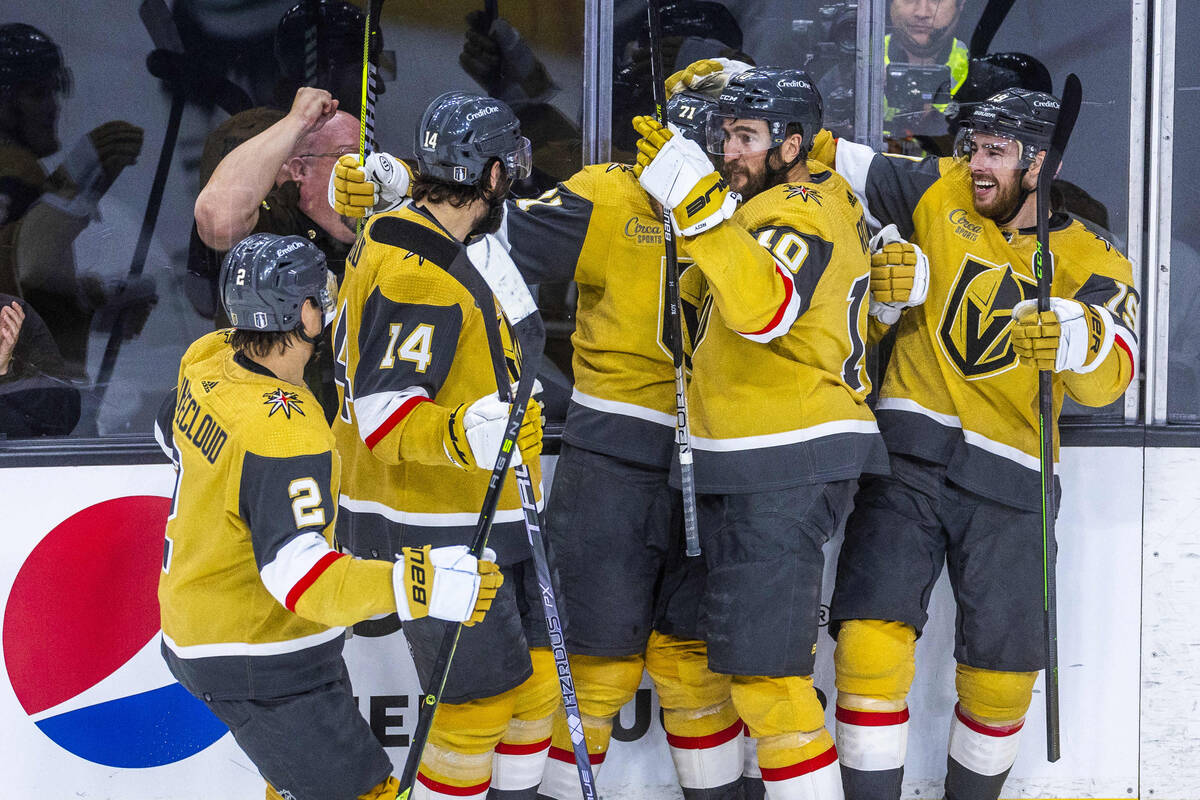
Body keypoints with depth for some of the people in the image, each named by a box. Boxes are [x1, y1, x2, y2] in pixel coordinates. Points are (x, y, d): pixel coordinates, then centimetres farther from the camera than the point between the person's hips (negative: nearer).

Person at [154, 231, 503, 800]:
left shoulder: (209, 359, -4)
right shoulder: (284, 432, -32)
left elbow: (173, 433, 18)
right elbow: (299, 574, -39)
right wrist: (417, 587, -46)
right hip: (257, 667, -10)